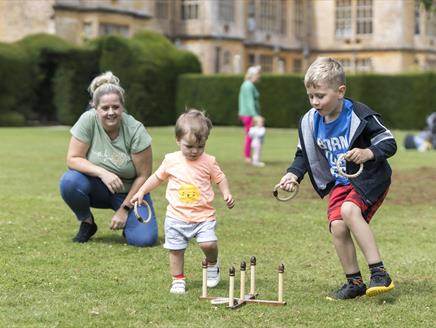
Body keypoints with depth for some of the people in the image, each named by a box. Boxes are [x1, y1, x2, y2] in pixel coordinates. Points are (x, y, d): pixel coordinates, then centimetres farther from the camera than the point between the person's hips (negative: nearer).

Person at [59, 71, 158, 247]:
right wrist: (102, 173, -32)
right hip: (97, 189, 1)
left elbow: (143, 175, -13)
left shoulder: (136, 130, -19)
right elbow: (73, 159, -16)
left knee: (144, 239, -23)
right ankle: (87, 223, -2)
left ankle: (125, 219, 14)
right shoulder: (88, 120, -17)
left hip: (128, 192, -1)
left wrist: (124, 209, -15)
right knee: (69, 181, -31)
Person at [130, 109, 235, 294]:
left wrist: (226, 193, -8)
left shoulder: (208, 162, -2)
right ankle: (178, 280, 19)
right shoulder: (171, 161, 0)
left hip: (203, 215, -1)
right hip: (177, 216, 1)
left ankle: (212, 264, 14)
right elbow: (157, 177, 14)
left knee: (208, 244, -17)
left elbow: (220, 178, 9)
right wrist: (141, 192, 10)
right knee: (175, 249, 4)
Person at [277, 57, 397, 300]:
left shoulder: (360, 116, -20)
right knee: (337, 226, -12)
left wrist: (368, 153, -33)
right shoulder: (310, 122, -2)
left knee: (349, 210, -30)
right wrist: (293, 174, -5)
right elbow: (304, 154, 12)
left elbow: (389, 143, -15)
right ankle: (354, 282, 5)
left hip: (369, 178, -6)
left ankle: (379, 272, -27)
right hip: (340, 182, 6)